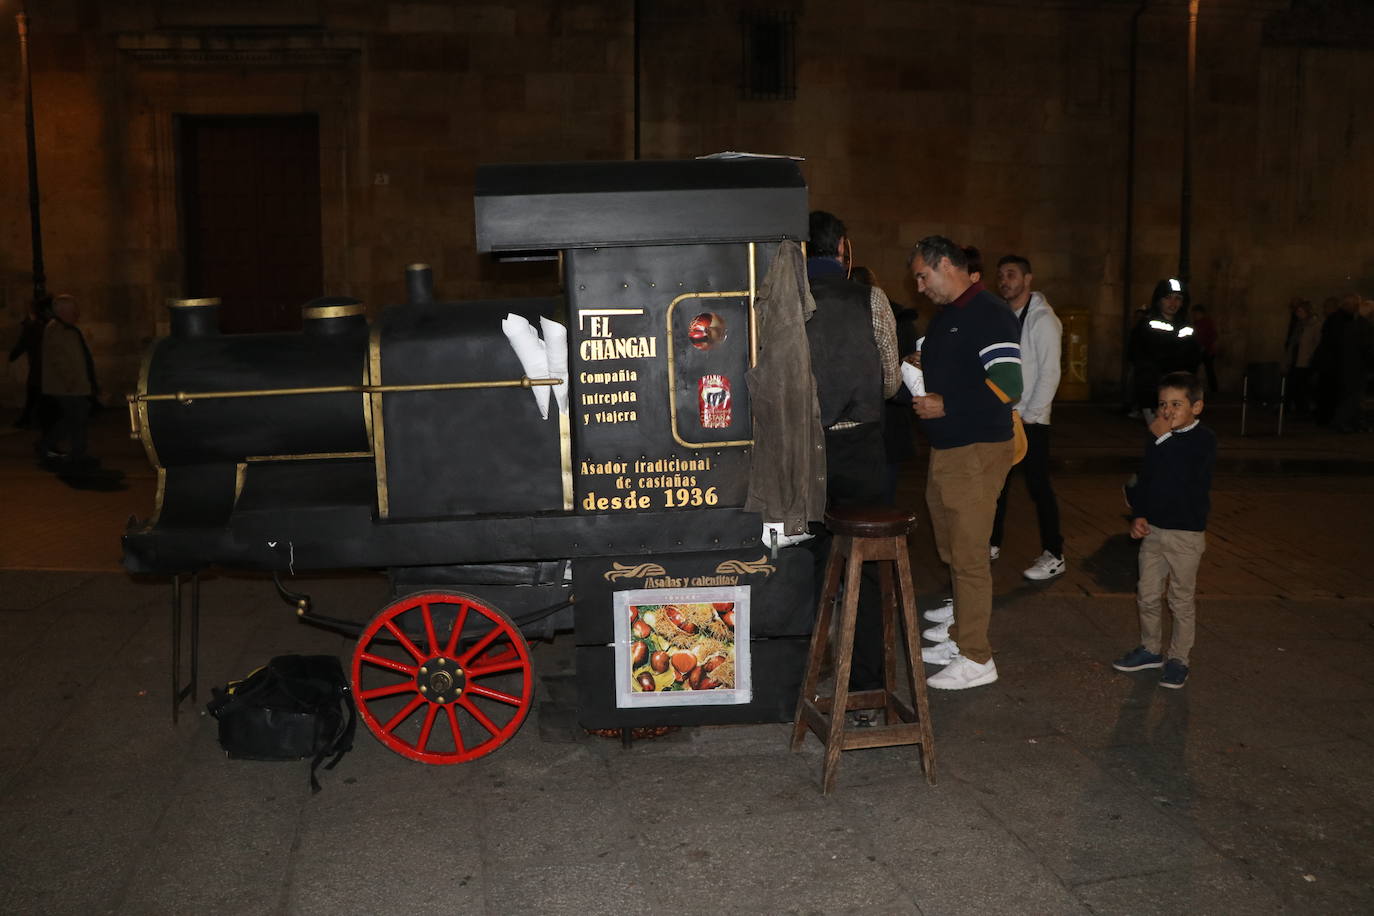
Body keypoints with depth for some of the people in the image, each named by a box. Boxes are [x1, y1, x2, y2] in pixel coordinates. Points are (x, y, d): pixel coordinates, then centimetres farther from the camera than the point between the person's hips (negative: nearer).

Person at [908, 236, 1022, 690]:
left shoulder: (989, 314, -13)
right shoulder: (943, 317, 17)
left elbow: (1008, 386, -21)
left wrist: (947, 406, -20)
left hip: (977, 453, -9)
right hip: (944, 450, 9)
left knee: (969, 556, -6)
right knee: (952, 552, 15)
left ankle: (976, 659, 1)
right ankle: (960, 637, 27)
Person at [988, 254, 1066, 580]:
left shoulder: (1042, 319, -10)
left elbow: (1050, 373, -15)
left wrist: (1029, 416, -16)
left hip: (1030, 419, -7)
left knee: (1038, 486, -2)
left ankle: (1054, 556, 7)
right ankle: (992, 544, 27)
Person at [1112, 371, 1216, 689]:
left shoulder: (1203, 439, -12)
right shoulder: (1157, 438, 6)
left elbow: (1182, 474, -29)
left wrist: (1162, 439, -25)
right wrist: (1138, 515, 2)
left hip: (1186, 534, -6)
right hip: (1152, 529, 6)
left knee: (1181, 600, 5)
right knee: (1147, 594, 12)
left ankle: (1178, 658, 17)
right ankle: (1151, 649, 28)